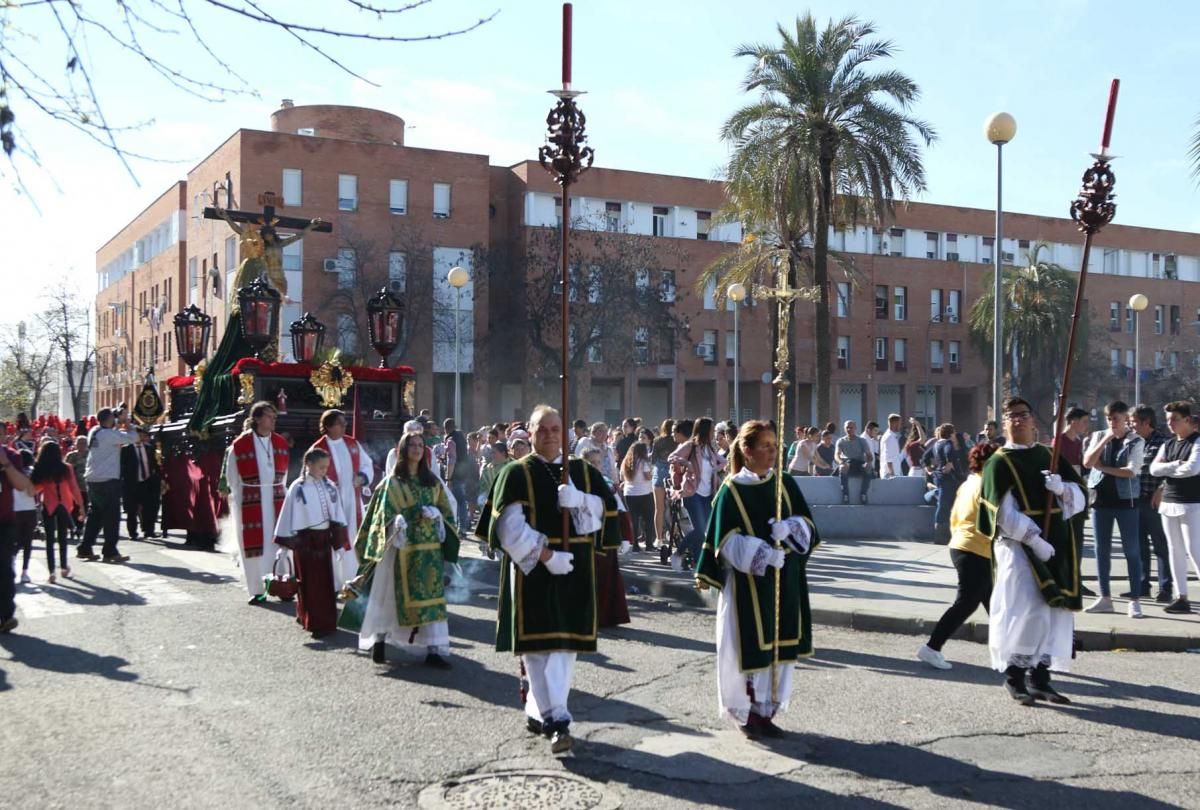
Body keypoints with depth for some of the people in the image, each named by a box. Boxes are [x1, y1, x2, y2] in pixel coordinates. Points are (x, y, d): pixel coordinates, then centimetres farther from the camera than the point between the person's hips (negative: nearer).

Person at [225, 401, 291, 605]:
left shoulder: (280, 443, 6)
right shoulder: (240, 445, -7)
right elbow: (232, 479, -1)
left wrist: (281, 493, 9)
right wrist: (238, 502, -2)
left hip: (276, 502, 4)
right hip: (251, 504, -4)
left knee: (278, 542, 4)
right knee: (255, 546, 1)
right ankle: (257, 590, 8)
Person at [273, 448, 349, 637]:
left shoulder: (329, 486, 2)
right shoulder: (298, 488, -9)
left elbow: (337, 514, 7)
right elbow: (288, 516, -7)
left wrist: (340, 541, 5)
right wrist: (284, 546, -6)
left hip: (324, 537, 4)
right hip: (305, 539, -4)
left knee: (326, 581, 9)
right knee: (310, 583, 2)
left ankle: (326, 621, 20)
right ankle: (314, 622, 9)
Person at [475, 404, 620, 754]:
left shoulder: (583, 471, 12)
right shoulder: (516, 473, 0)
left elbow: (605, 508, 1)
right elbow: (510, 524, -11)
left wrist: (578, 500, -19)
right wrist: (545, 555, -19)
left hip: (574, 570, 3)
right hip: (533, 568, -3)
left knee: (565, 642, 3)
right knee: (538, 641, -4)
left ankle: (538, 710, 16)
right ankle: (556, 719, -1)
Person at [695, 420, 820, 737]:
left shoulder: (785, 483, 7)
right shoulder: (731, 490, -7)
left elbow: (806, 522, 2)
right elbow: (727, 540, -13)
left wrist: (788, 528, -20)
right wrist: (762, 553, -27)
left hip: (784, 580, 5)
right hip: (747, 582, -5)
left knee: (779, 646, 8)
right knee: (749, 648, 0)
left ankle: (766, 712, 22)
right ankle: (745, 713, 16)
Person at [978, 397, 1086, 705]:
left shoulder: (1050, 456, 14)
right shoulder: (999, 463, -2)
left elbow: (1080, 497, 11)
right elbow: (1004, 512, -11)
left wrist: (1062, 488, -11)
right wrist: (1034, 539, -20)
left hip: (1055, 544, 6)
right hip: (1018, 544, -6)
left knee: (1055, 611, 5)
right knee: (1026, 608, -10)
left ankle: (1040, 677, 13)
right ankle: (1014, 674, 4)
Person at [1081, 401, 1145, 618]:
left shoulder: (1136, 441, -2)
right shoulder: (1099, 436, 7)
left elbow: (1131, 471, -14)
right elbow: (1087, 462, -7)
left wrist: (1102, 467, -8)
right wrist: (1106, 439, -12)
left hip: (1125, 500, -4)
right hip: (1101, 499, 4)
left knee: (1131, 551, -2)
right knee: (1102, 550, 8)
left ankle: (1135, 600, 3)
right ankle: (1105, 598, 17)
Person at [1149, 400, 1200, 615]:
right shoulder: (1168, 445, 14)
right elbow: (1154, 468, 2)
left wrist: (1168, 470, -7)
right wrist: (1177, 465, -11)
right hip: (1168, 503, 7)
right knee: (1175, 551, 8)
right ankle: (1181, 598, 13)